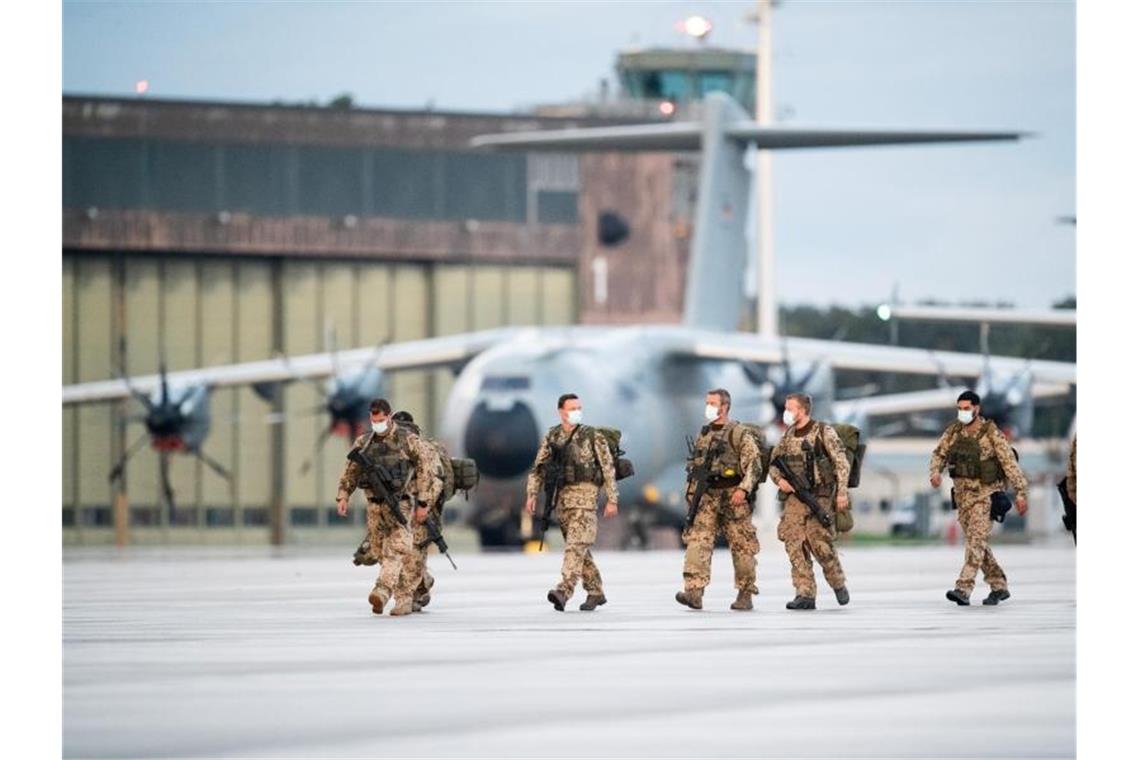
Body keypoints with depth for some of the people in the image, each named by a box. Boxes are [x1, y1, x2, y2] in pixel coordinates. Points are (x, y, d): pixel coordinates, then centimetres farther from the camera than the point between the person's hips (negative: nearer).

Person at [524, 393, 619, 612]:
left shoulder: (592, 436, 0)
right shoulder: (551, 437, 11)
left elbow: (608, 468, 0)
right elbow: (538, 468, 13)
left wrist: (612, 499, -4)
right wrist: (531, 494, 1)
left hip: (584, 495, -5)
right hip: (562, 496, 5)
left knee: (576, 545, -17)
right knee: (580, 549, 11)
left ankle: (564, 591, -29)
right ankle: (595, 592, 22)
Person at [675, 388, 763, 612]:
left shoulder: (739, 434, -4)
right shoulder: (702, 435, 16)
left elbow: (754, 464, -10)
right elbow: (694, 466, 24)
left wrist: (743, 488, -20)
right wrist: (691, 492, 18)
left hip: (732, 495, -5)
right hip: (706, 497, 5)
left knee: (741, 546, 2)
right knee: (697, 540, -11)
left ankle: (745, 594, 13)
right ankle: (694, 591, -19)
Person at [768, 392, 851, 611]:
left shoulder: (824, 432, -4)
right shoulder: (788, 436, 13)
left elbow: (842, 463, -7)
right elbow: (773, 463, 20)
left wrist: (842, 492, -14)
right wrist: (779, 480, -2)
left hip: (819, 496, -5)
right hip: (794, 496, 5)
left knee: (819, 543, -8)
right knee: (794, 543, -7)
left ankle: (838, 584, 16)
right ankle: (805, 595, -6)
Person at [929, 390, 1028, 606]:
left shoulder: (991, 433, -12)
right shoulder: (954, 431, 4)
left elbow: (1010, 462, -12)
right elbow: (939, 453, 14)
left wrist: (1021, 493, -16)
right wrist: (936, 472, -8)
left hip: (985, 493, -7)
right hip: (963, 493, 7)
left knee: (977, 540, -15)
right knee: (976, 542, 12)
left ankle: (963, 589, -24)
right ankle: (999, 587, 23)